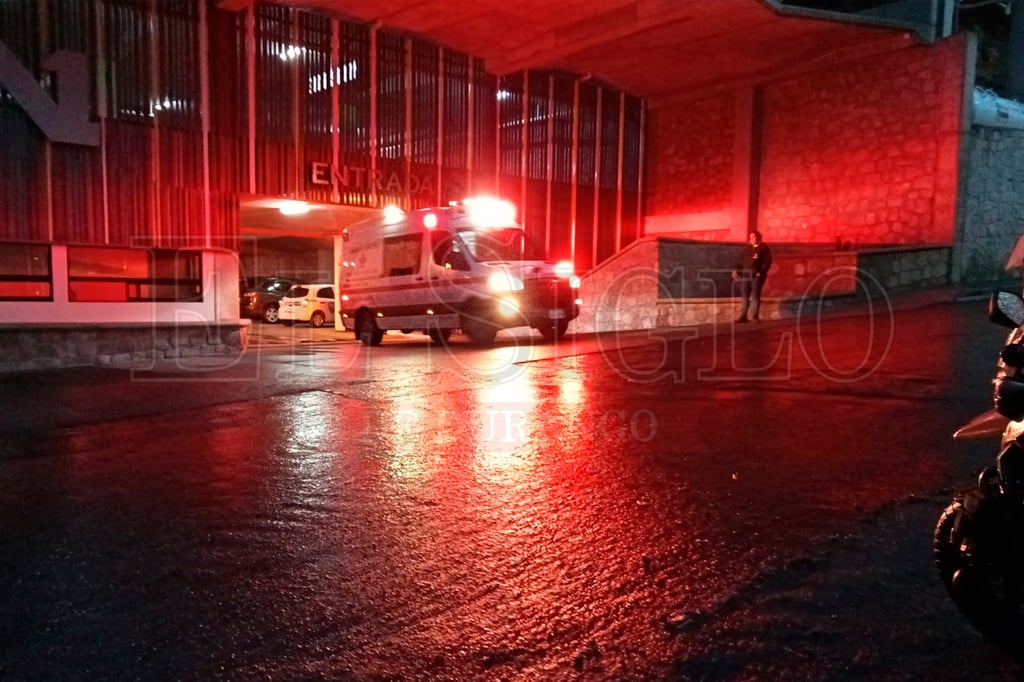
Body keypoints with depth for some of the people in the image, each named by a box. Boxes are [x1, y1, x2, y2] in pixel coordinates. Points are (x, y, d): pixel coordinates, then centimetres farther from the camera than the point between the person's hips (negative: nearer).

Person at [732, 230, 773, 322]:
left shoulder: (764, 248, 5)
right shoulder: (747, 250, 22)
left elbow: (767, 262, -4)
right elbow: (741, 262, 20)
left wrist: (761, 272, -16)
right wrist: (736, 271, 3)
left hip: (756, 275, -6)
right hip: (745, 275, 6)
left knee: (755, 296, -8)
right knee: (745, 296, 3)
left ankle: (754, 316, -7)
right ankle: (743, 316, 5)